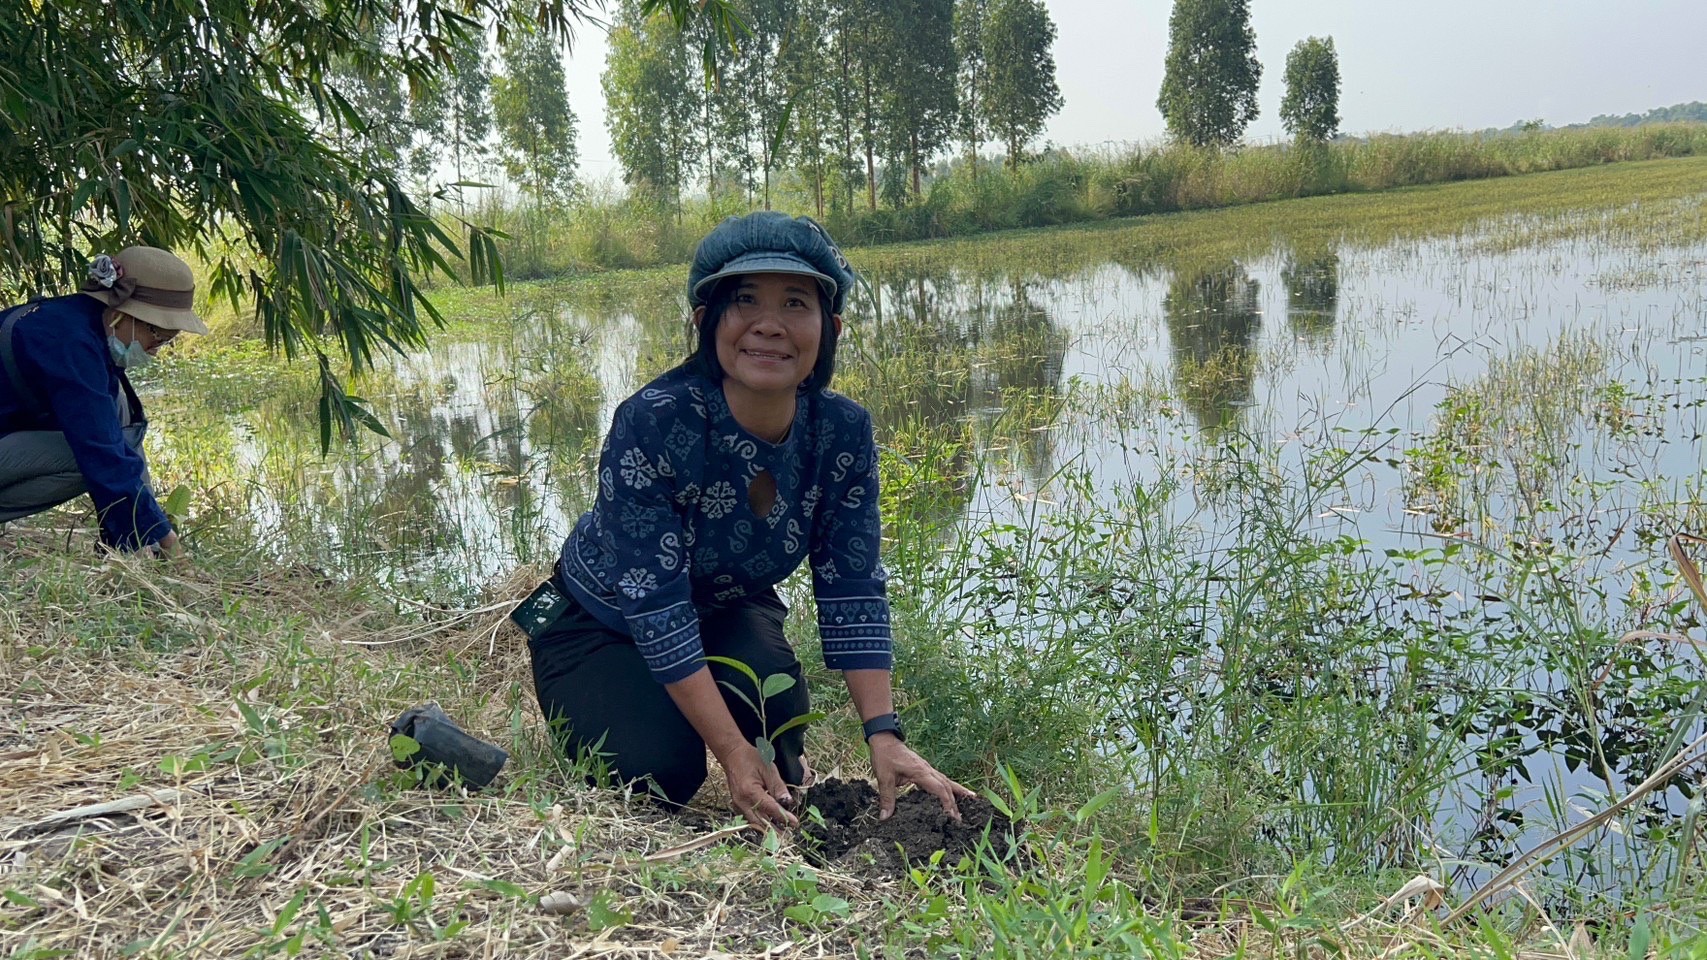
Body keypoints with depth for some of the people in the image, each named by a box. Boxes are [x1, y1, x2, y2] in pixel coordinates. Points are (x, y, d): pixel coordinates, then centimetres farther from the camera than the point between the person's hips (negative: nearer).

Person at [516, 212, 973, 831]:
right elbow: (656, 607, -33)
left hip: (728, 614, 3)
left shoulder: (842, 433, -21)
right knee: (662, 777, -23)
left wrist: (884, 735, -26)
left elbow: (852, 591, -17)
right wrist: (733, 752, -35)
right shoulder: (650, 425, -34)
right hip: (604, 625, -2)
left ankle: (788, 780, 8)